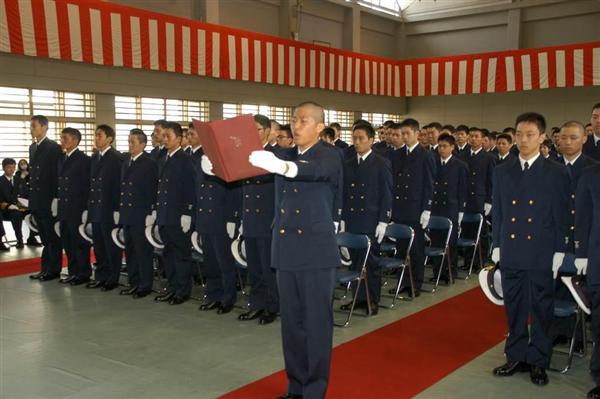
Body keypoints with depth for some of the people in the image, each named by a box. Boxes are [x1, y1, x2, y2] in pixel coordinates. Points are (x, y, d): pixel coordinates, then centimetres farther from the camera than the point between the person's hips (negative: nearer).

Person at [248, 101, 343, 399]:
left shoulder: (330, 157, -7)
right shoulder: (284, 156, 13)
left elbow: (315, 171, -29)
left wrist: (282, 166, -49)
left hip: (317, 250, -5)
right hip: (286, 248, 6)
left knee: (317, 321, 1)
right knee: (291, 320, 12)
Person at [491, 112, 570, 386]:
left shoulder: (556, 172, -2)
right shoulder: (502, 171, 7)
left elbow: (562, 216, -2)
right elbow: (497, 213, 10)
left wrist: (559, 253, -6)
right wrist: (497, 246, 7)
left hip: (542, 255, -3)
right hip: (511, 254, 3)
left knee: (541, 310, 6)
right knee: (514, 309, 11)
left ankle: (538, 361, 20)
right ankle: (516, 357, 25)